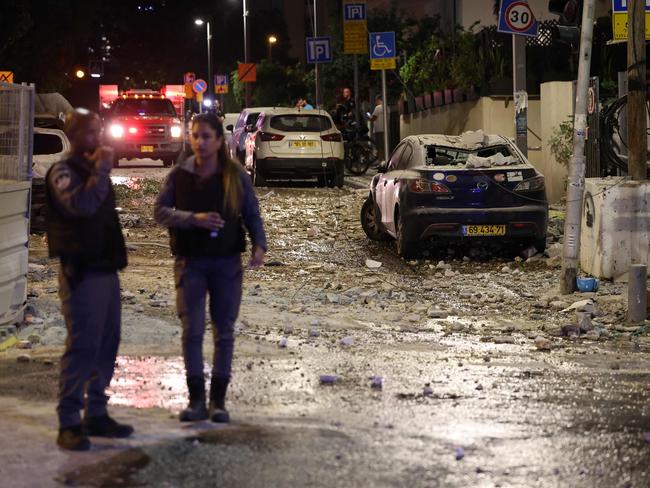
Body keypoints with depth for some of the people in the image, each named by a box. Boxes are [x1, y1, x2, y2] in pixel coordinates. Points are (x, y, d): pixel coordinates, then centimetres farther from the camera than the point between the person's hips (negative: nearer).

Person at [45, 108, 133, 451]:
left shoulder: (93, 170, 18)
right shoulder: (63, 172, -9)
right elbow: (81, 204, -29)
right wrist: (101, 170, -21)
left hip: (106, 268, 9)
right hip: (81, 271, -9)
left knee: (106, 345, 10)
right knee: (82, 346, -10)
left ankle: (96, 413, 18)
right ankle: (69, 423, -7)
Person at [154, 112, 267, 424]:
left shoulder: (236, 175, 1)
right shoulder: (179, 175, 0)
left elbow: (252, 214, 4)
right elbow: (160, 212, 0)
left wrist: (259, 245, -13)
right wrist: (193, 218, -15)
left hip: (227, 261, 0)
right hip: (190, 261, 0)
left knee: (224, 331, 4)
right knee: (192, 330, -4)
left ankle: (218, 400, 12)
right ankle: (196, 399, 4)